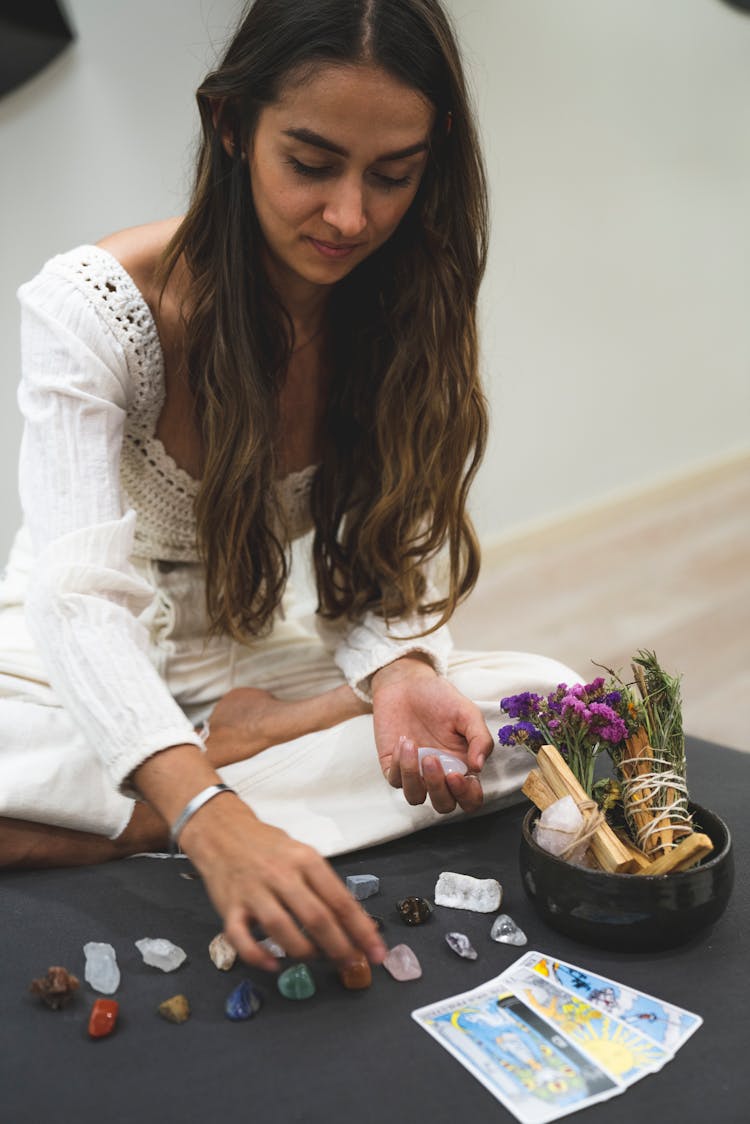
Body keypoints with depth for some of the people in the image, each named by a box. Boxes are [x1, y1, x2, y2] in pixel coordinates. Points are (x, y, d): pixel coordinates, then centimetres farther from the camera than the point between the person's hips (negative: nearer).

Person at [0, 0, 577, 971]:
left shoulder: (404, 319, -9)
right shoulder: (91, 306, -22)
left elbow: (385, 570, -6)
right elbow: (80, 598, -32)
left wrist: (399, 670, -30)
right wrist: (211, 821, -47)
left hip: (248, 667, 4)